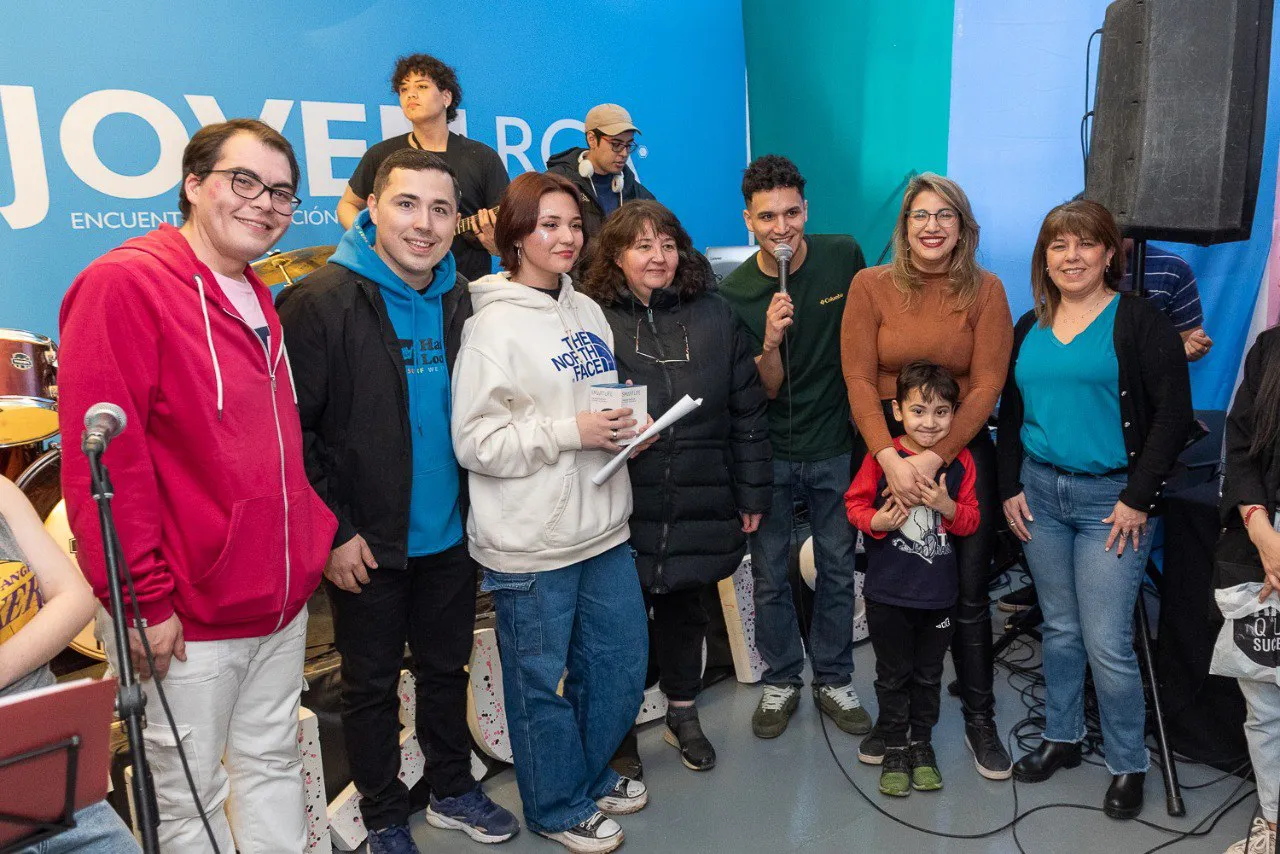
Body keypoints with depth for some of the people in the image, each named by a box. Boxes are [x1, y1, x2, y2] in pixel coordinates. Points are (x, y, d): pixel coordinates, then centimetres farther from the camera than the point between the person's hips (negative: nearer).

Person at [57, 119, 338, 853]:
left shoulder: (260, 303, 12)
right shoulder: (123, 284, -13)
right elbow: (103, 457, -18)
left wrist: (315, 545, 11)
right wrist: (143, 600, -17)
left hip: (283, 603, 7)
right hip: (190, 620, -7)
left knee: (273, 767, 20)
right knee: (191, 794, 11)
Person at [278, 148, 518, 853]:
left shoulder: (461, 300, 2)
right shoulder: (322, 301, -14)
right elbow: (290, 427, -15)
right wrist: (333, 531, -16)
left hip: (450, 534, 5)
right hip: (367, 546, -4)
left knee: (446, 668, 20)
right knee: (371, 684, 13)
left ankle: (452, 789, 41)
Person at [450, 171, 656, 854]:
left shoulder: (587, 311, 8)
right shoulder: (494, 324, -12)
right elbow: (475, 440, -17)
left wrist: (627, 425, 0)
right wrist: (572, 431, -20)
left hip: (603, 526, 7)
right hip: (531, 543, -7)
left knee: (622, 662, 18)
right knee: (543, 681, 10)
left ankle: (592, 774, 43)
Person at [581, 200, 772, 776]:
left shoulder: (713, 317, 4)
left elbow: (747, 411, 5)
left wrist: (751, 493, 4)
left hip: (700, 506, 2)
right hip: (623, 507, -2)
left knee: (684, 608, 17)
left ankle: (682, 714, 38)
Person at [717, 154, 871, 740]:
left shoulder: (844, 256, -7)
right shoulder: (734, 293, -11)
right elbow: (768, 389, -10)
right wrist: (770, 342, -30)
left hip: (835, 446, 1)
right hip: (770, 452, -1)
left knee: (837, 569, 12)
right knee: (769, 575, 9)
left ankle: (834, 680, 31)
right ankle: (781, 681, 30)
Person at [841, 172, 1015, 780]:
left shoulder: (986, 291, -1)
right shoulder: (872, 285, -2)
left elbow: (986, 387, -6)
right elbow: (859, 381, -5)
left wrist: (934, 457, -15)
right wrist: (889, 458, -15)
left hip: (962, 450, 0)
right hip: (885, 450, 0)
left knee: (969, 591, 5)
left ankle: (980, 719, 24)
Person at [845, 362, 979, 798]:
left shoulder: (960, 461, -3)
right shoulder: (881, 457, -11)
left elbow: (971, 521, 1)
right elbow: (855, 503, -4)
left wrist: (947, 506, -19)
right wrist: (877, 522, -23)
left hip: (939, 594, 2)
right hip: (888, 593, -2)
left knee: (929, 674, 18)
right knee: (893, 674, 13)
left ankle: (921, 742, 37)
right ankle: (893, 746, 30)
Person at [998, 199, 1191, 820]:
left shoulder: (1139, 321, -7)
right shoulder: (1030, 327, 10)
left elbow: (1173, 414, -11)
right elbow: (1011, 412, 14)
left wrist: (1139, 499, -13)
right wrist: (1010, 488, 6)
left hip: (1110, 499, -5)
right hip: (1040, 492, 5)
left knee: (1107, 644, -3)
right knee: (1059, 627, 15)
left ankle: (1128, 764, 18)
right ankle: (1061, 738, 31)